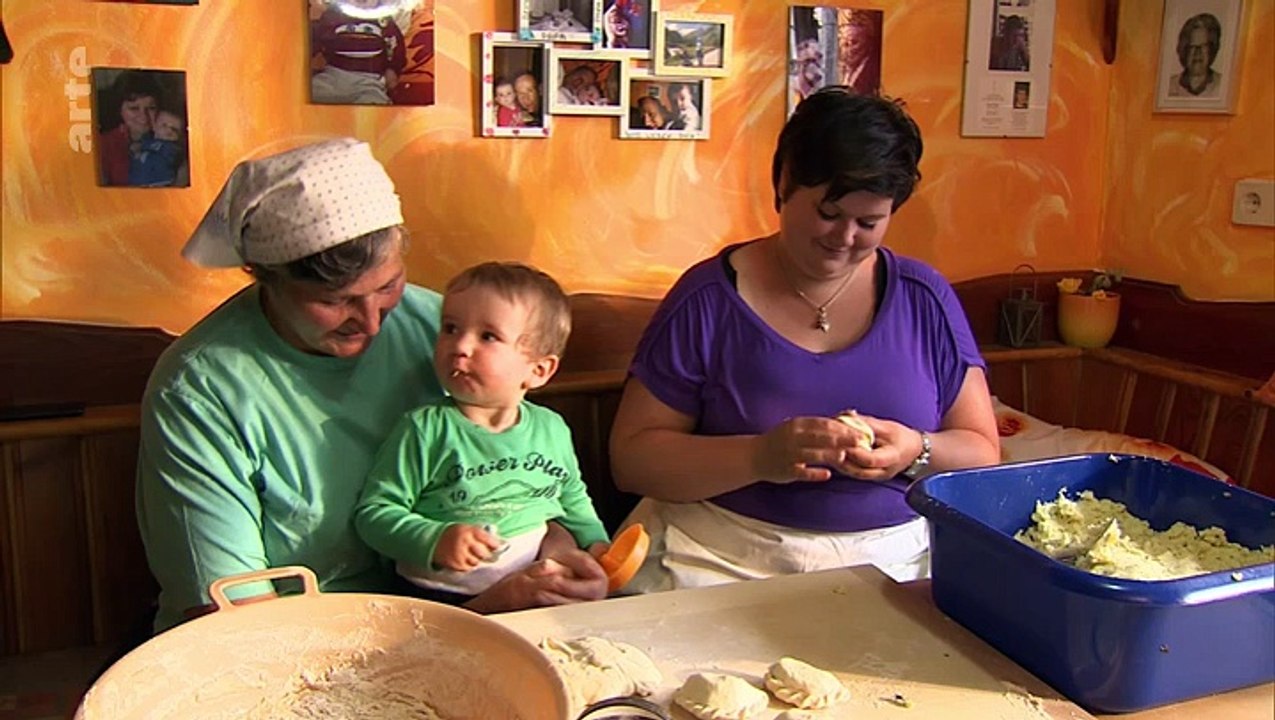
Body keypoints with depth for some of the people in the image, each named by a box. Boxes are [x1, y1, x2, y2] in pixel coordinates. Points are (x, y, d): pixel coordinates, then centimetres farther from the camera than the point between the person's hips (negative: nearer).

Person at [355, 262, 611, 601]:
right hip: (450, 597, -2)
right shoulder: (426, 429, -4)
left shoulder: (552, 428, 10)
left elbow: (574, 501, 27)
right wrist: (435, 542, -19)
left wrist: (597, 544, 10)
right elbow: (374, 511, -4)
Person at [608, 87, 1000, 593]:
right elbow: (631, 458, -3)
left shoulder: (924, 299, 8)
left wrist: (918, 452, -11)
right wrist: (758, 456, -18)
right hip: (720, 556, -2)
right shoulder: (708, 299, 0)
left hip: (892, 557, 3)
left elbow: (983, 452, 12)